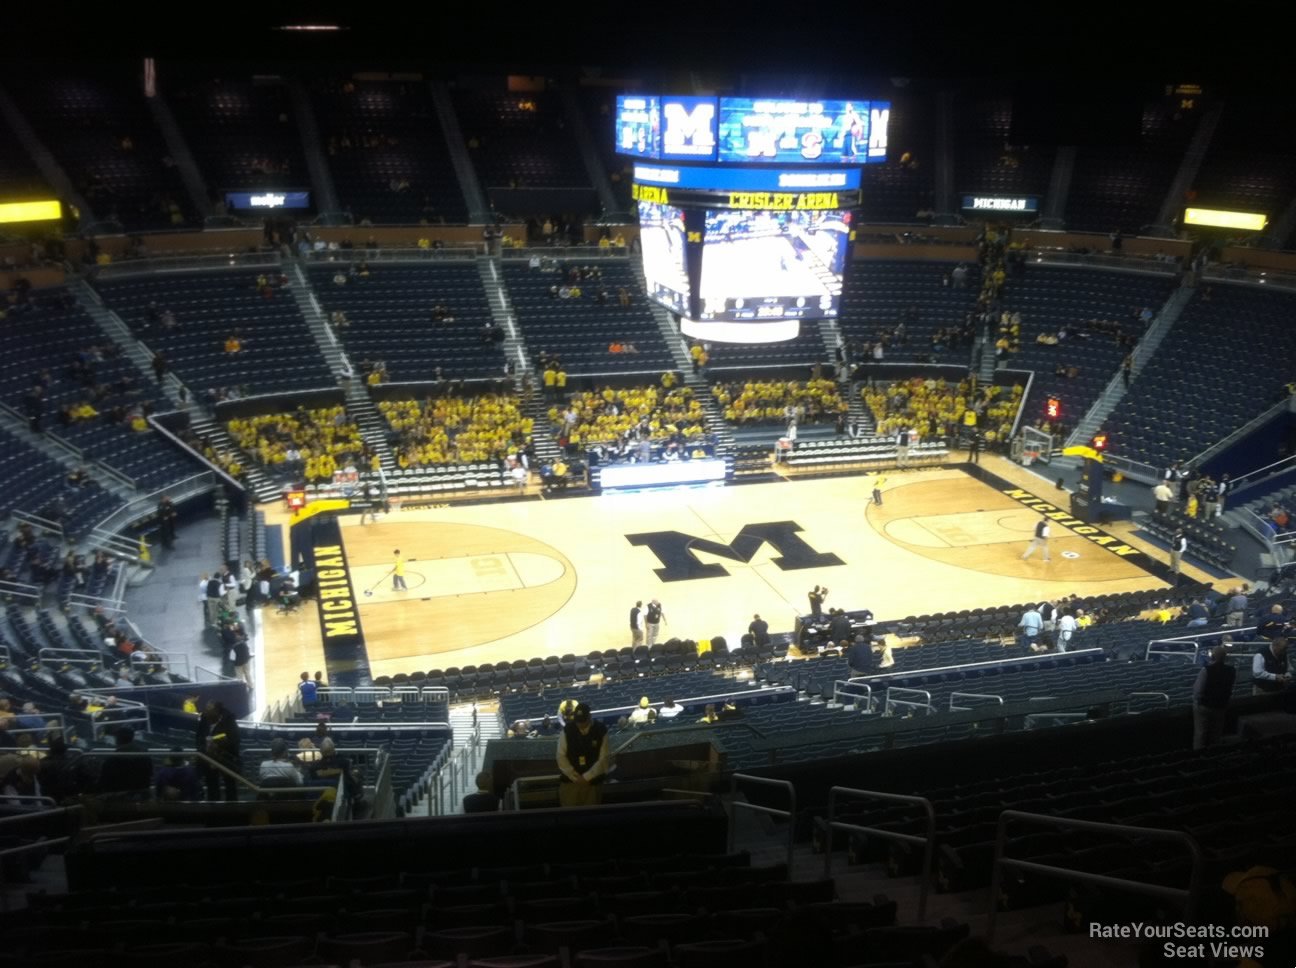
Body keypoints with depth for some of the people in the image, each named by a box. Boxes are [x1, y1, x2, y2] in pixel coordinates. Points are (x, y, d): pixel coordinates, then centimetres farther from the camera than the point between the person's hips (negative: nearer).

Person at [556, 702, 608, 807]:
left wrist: (586, 778, -10)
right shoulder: (567, 730, -4)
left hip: (592, 782, -1)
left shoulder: (601, 731, -7)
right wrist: (575, 777, -7)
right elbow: (561, 757, -3)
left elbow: (603, 759, -7)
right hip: (570, 781, 1)